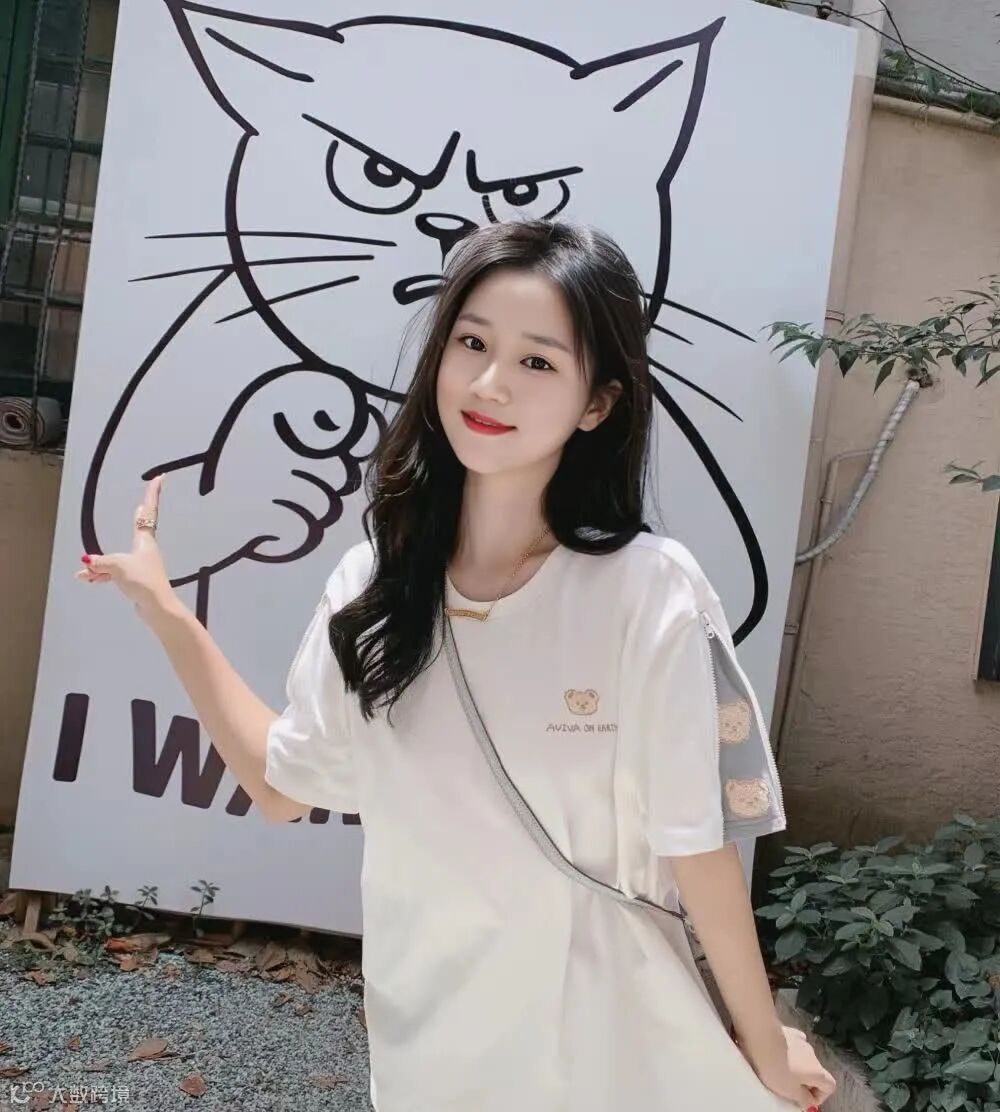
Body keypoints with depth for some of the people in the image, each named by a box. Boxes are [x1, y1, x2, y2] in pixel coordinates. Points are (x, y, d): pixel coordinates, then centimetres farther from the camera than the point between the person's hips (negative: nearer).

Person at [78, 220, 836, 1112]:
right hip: (423, 1027, 4)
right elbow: (284, 784, 3)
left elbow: (696, 846, -13)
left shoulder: (648, 594, -22)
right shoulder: (374, 581, -8)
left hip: (597, 1034, -3)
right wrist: (164, 612, 0)